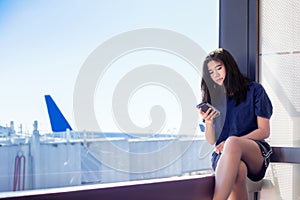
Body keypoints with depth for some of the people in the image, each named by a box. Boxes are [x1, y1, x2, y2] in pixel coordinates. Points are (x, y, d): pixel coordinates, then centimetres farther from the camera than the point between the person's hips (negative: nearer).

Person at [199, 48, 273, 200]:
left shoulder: (254, 90, 8)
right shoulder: (212, 97, 16)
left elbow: (264, 131, 2)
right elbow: (211, 141, 14)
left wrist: (232, 142, -11)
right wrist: (208, 122, -7)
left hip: (255, 154, -2)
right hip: (223, 154, 2)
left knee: (232, 142, -39)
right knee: (238, 171, -37)